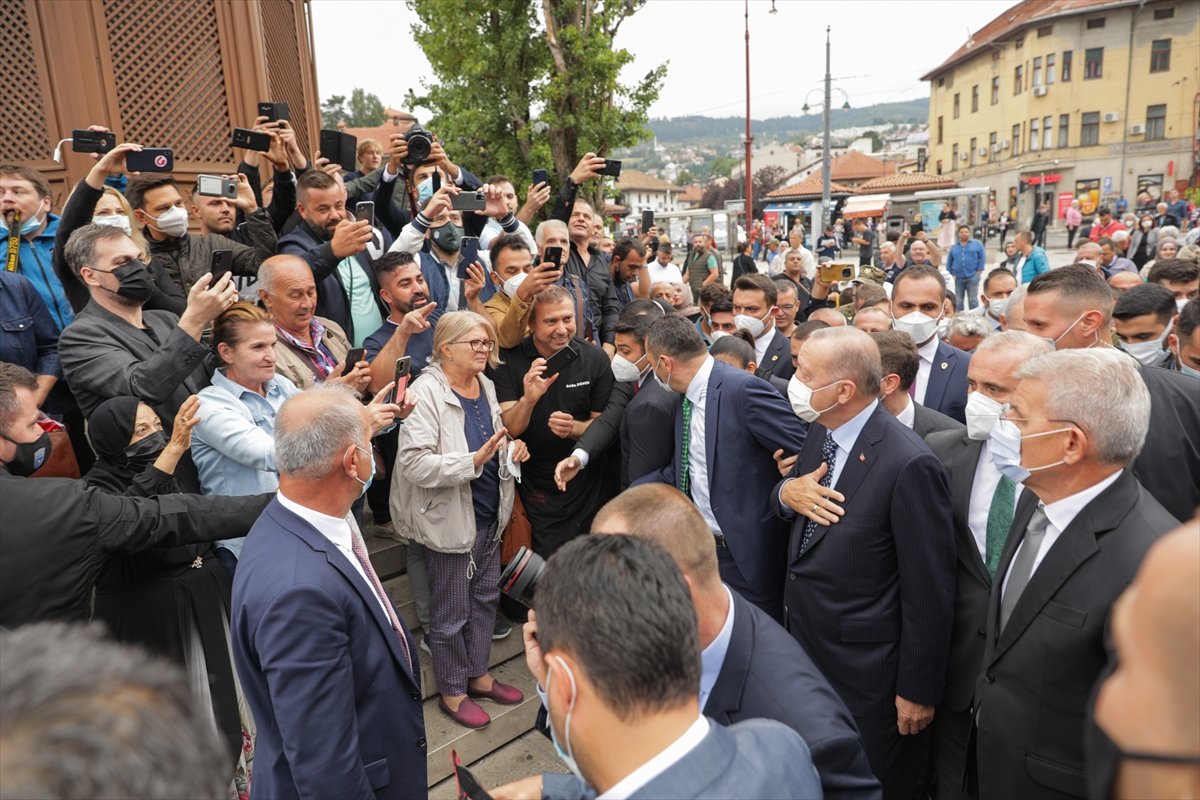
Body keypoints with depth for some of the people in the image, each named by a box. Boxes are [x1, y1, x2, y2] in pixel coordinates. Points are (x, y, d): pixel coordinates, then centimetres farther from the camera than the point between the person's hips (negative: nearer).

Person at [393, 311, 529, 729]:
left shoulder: (485, 385, 5)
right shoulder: (425, 392, -20)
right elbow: (414, 462, -27)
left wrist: (511, 449, -1)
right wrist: (473, 461, -34)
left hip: (489, 514, 8)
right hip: (448, 518, -8)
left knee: (486, 597, 20)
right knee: (451, 611, 9)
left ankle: (478, 674, 40)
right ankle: (452, 692, 29)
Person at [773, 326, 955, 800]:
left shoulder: (909, 464, -26)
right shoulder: (821, 432, -2)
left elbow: (928, 592, -20)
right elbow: (780, 505, 11)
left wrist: (918, 690, -13)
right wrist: (787, 492, -13)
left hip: (866, 675, -7)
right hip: (806, 652, 7)